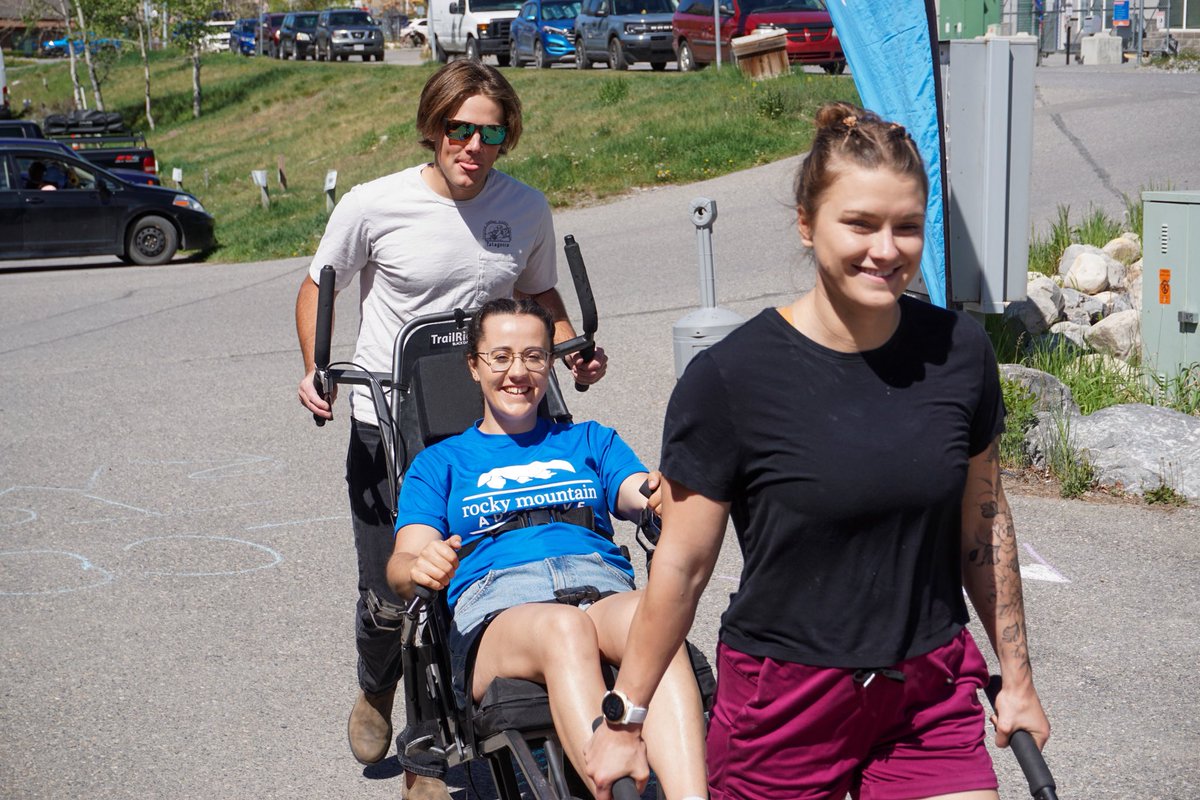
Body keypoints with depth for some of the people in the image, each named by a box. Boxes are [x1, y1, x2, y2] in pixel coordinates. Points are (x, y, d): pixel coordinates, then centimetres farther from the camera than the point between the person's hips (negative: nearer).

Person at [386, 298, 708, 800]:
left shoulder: (589, 441, 31)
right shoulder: (439, 463, 25)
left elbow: (640, 495, 10)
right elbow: (403, 565, 9)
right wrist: (422, 568, -18)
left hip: (604, 586, 1)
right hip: (497, 606, -1)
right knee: (565, 629, -39)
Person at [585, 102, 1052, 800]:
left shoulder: (959, 353, -3)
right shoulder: (731, 377, -15)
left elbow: (984, 524, 9)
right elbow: (682, 564, -8)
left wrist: (1016, 677, 15)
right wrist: (622, 724, -3)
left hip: (931, 701, 3)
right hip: (786, 704, -3)